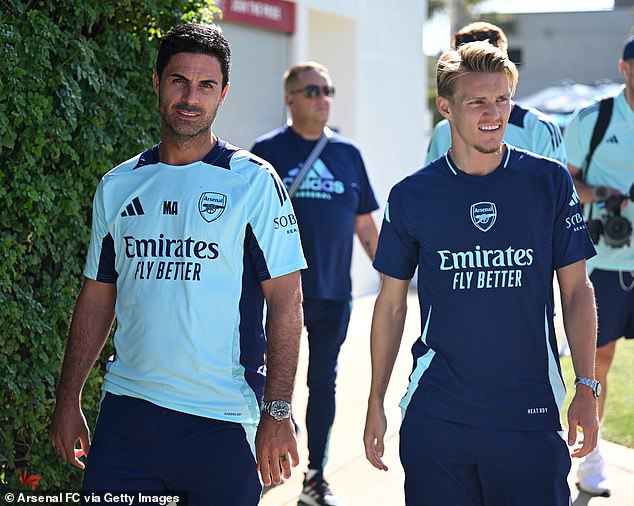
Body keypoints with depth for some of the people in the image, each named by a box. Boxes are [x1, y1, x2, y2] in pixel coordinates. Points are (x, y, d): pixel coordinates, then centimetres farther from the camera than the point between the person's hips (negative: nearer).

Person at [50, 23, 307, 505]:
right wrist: (69, 400, 9)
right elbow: (98, 296, 14)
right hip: (126, 411, 3)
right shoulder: (118, 186, 9)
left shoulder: (253, 181, -4)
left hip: (220, 420, -3)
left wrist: (277, 413, -13)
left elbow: (286, 300, -7)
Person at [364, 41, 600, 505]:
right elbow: (392, 303, 7)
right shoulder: (411, 196, 0)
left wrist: (587, 389, -1)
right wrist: (376, 403, 6)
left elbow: (576, 290, 5)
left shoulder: (550, 182, -1)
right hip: (436, 414, 0)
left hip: (531, 414, 0)